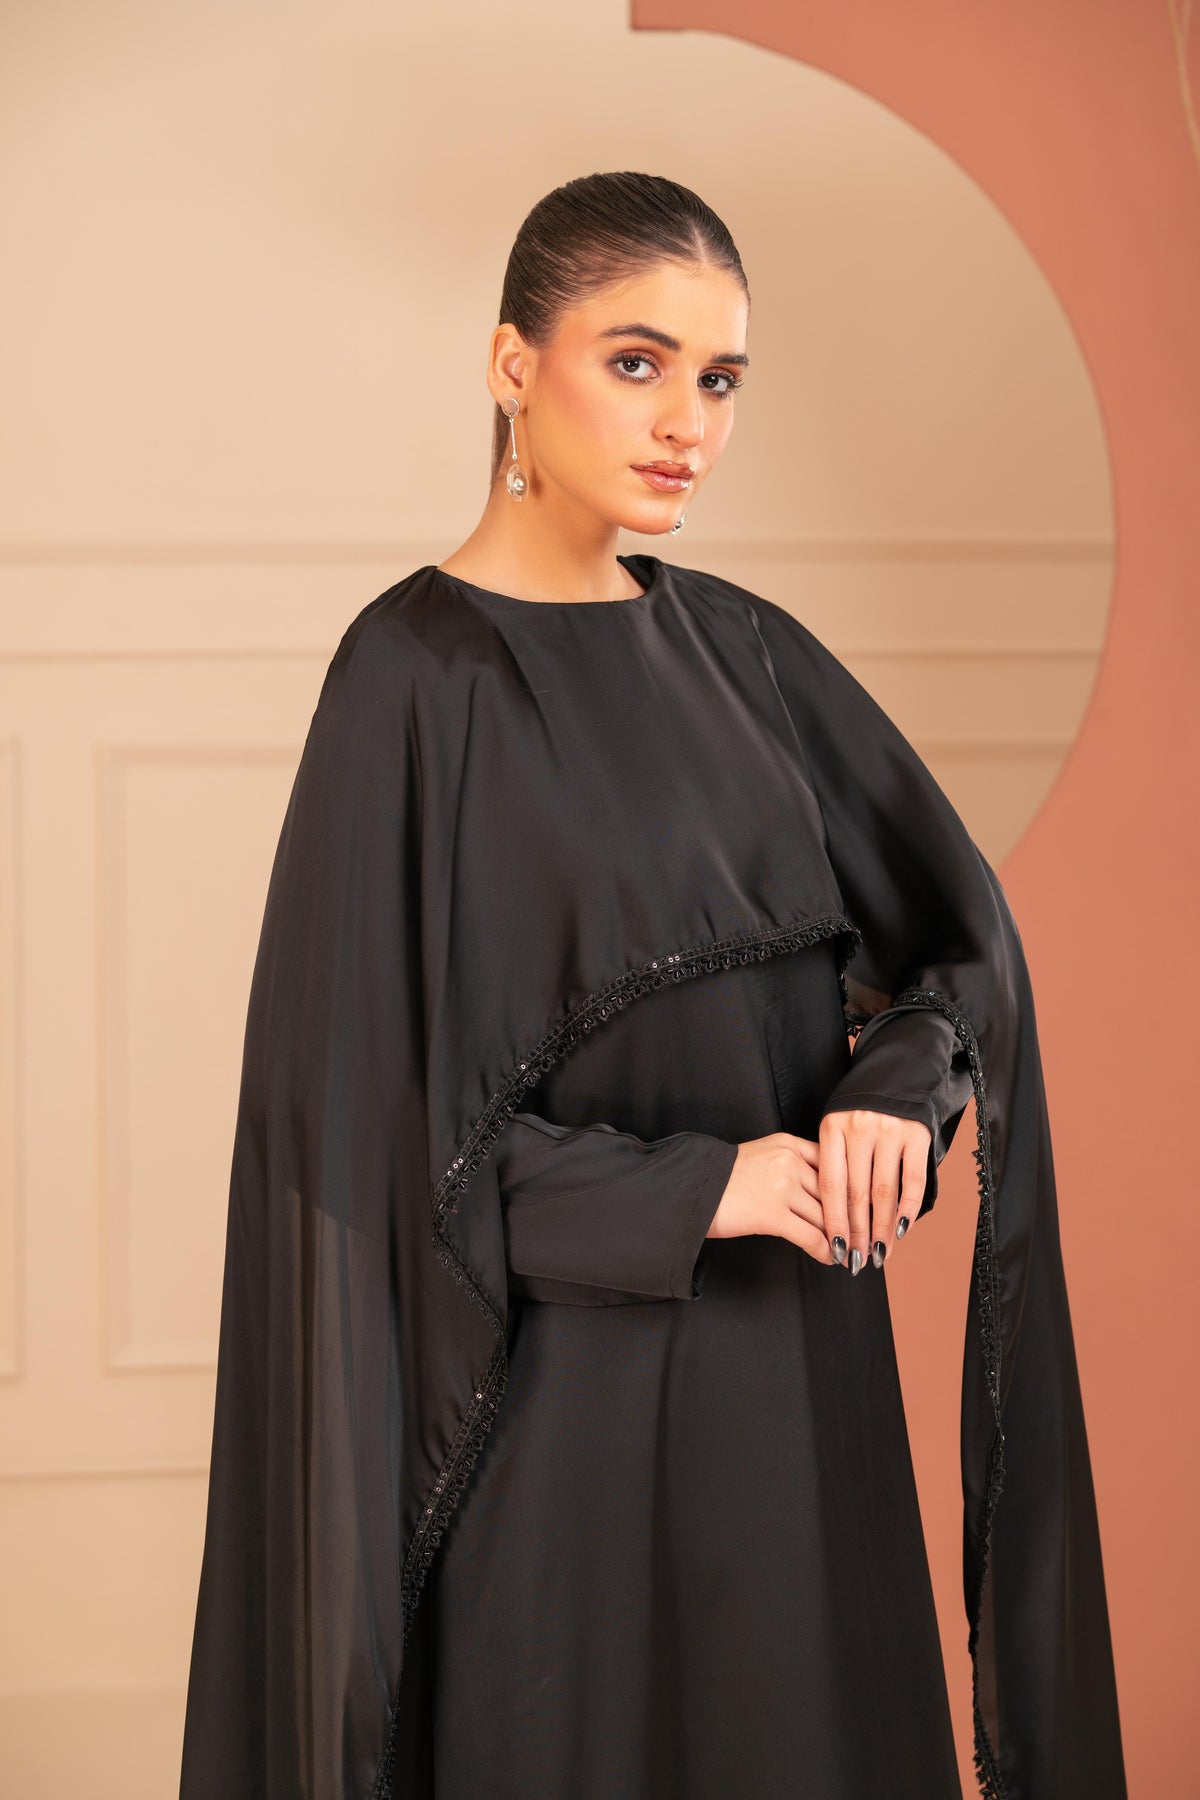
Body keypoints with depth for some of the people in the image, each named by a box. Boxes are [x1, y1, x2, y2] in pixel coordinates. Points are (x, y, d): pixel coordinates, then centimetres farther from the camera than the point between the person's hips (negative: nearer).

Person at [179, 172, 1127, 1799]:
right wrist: (691, 1190, -17)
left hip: (801, 1359, 6)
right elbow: (368, 1097, -15)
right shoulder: (415, 672, -12)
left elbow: (961, 923, 10)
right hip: (567, 1373, -6)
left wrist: (899, 1087, -10)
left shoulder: (741, 648, 7)